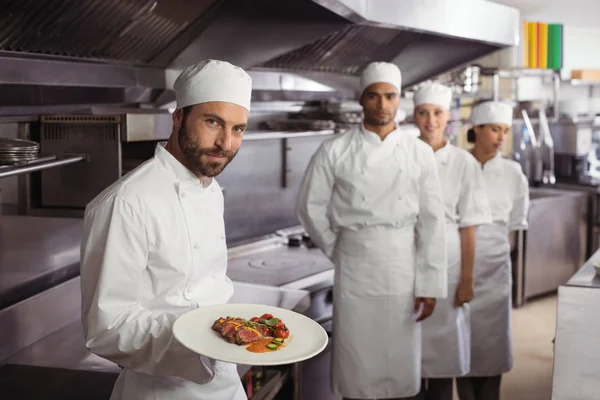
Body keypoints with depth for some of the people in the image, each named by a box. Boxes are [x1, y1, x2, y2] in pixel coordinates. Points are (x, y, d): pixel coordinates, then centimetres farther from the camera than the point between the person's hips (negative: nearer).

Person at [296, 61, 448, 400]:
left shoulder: (419, 153, 1)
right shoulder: (336, 151, -2)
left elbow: (431, 221, -1)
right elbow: (310, 206, 5)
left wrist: (429, 286, -3)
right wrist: (336, 249, 6)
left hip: (404, 264, 1)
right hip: (355, 266, -1)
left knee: (402, 356, 9)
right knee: (357, 359, 7)